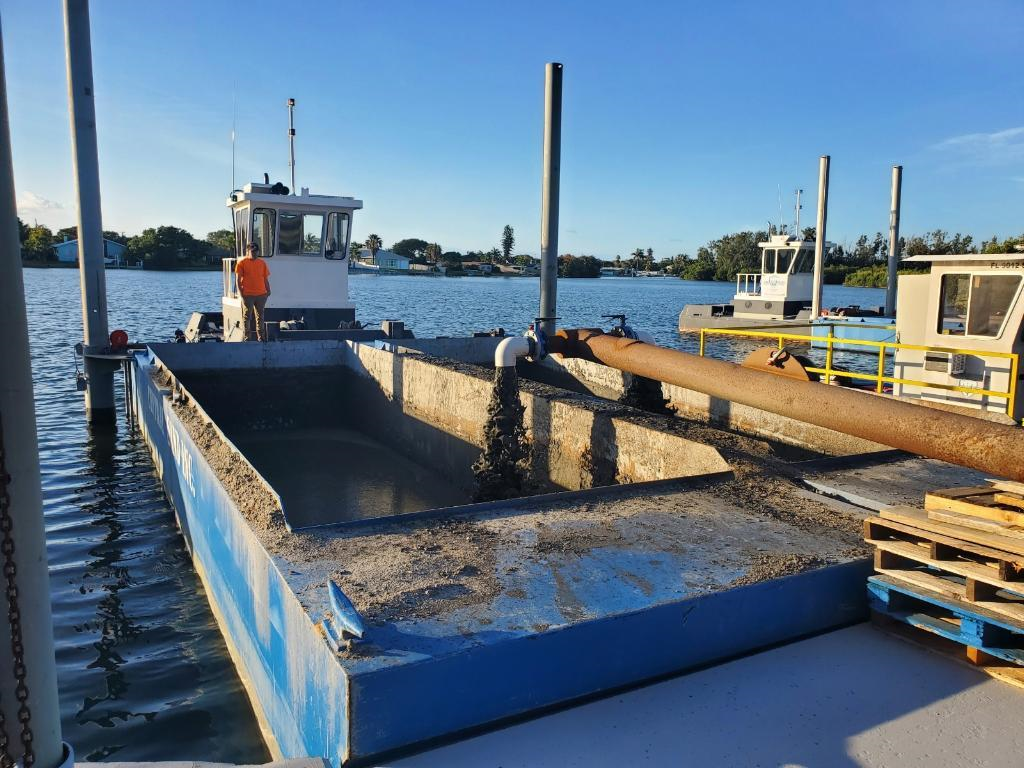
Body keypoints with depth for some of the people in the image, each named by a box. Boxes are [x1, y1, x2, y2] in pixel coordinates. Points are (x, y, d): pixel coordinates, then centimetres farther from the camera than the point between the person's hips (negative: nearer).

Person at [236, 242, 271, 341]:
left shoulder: (262, 263, 11)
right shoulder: (242, 262, 0)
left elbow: (266, 279, 13)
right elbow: (238, 279, -2)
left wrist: (268, 291, 2)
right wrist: (241, 293, -9)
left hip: (261, 294, 3)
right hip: (247, 295, -3)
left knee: (260, 316, 8)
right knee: (247, 316, 0)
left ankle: (260, 336, 14)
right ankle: (247, 337, 4)